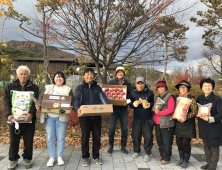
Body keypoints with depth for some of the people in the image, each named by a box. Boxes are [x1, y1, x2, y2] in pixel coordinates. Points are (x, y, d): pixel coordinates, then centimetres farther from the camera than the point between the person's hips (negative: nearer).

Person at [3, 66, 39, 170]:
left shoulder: (34, 87, 3)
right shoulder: (10, 87, 8)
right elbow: (6, 101, 1)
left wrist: (31, 113, -22)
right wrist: (8, 114, -14)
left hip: (29, 118, -1)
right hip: (14, 118, 1)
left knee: (28, 140, 8)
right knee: (14, 140, 9)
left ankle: (27, 159, 25)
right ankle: (13, 160, 27)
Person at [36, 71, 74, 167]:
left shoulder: (68, 89, 8)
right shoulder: (47, 88, 14)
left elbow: (72, 101, 1)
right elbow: (41, 98, 8)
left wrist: (70, 107, -20)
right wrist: (38, 105, -11)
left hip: (61, 117, -1)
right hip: (49, 116, 2)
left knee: (61, 137, 5)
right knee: (50, 137, 6)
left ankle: (60, 157, 20)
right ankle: (51, 157, 19)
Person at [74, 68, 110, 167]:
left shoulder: (97, 88, 10)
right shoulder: (80, 88, 3)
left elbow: (103, 98, -2)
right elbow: (77, 100, -10)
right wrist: (77, 109, -31)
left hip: (97, 117, 2)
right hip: (85, 117, -2)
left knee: (97, 137, 10)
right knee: (85, 137, 7)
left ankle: (96, 156, 27)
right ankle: (85, 158, 23)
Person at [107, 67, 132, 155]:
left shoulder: (127, 83, 6)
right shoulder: (111, 82, 4)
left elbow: (130, 95, 3)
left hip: (123, 108, 1)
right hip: (114, 108, -1)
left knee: (124, 128, 5)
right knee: (112, 128, -1)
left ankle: (123, 146, 22)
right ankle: (110, 146, 17)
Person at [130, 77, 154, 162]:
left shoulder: (149, 92, -4)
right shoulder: (133, 93, 2)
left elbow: (154, 103, 3)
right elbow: (131, 104, 6)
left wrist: (149, 104, -18)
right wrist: (134, 104, -16)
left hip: (147, 118, -1)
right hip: (137, 117, 2)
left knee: (148, 135, 1)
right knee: (135, 134, 7)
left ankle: (147, 153, 18)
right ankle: (136, 151, 28)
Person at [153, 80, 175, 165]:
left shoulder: (169, 96, -10)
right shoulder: (156, 97, 15)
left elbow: (171, 109, -18)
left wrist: (159, 112, -19)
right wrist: (153, 109, 1)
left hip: (166, 123, -8)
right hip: (157, 123, 8)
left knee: (166, 142, 2)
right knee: (159, 141, 17)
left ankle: (166, 158, 14)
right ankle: (162, 155, 33)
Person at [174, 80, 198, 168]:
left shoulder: (191, 98, -8)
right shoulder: (176, 97, 7)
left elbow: (194, 112, -11)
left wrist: (186, 117, -23)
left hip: (188, 125, -5)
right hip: (178, 124, 5)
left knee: (186, 143, 1)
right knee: (179, 142, 12)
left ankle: (186, 161, 21)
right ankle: (181, 159, 30)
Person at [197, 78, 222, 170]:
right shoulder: (199, 98, 5)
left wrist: (210, 119, -28)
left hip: (214, 127, -5)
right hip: (203, 127, 5)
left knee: (214, 147, 6)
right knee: (206, 146, 17)